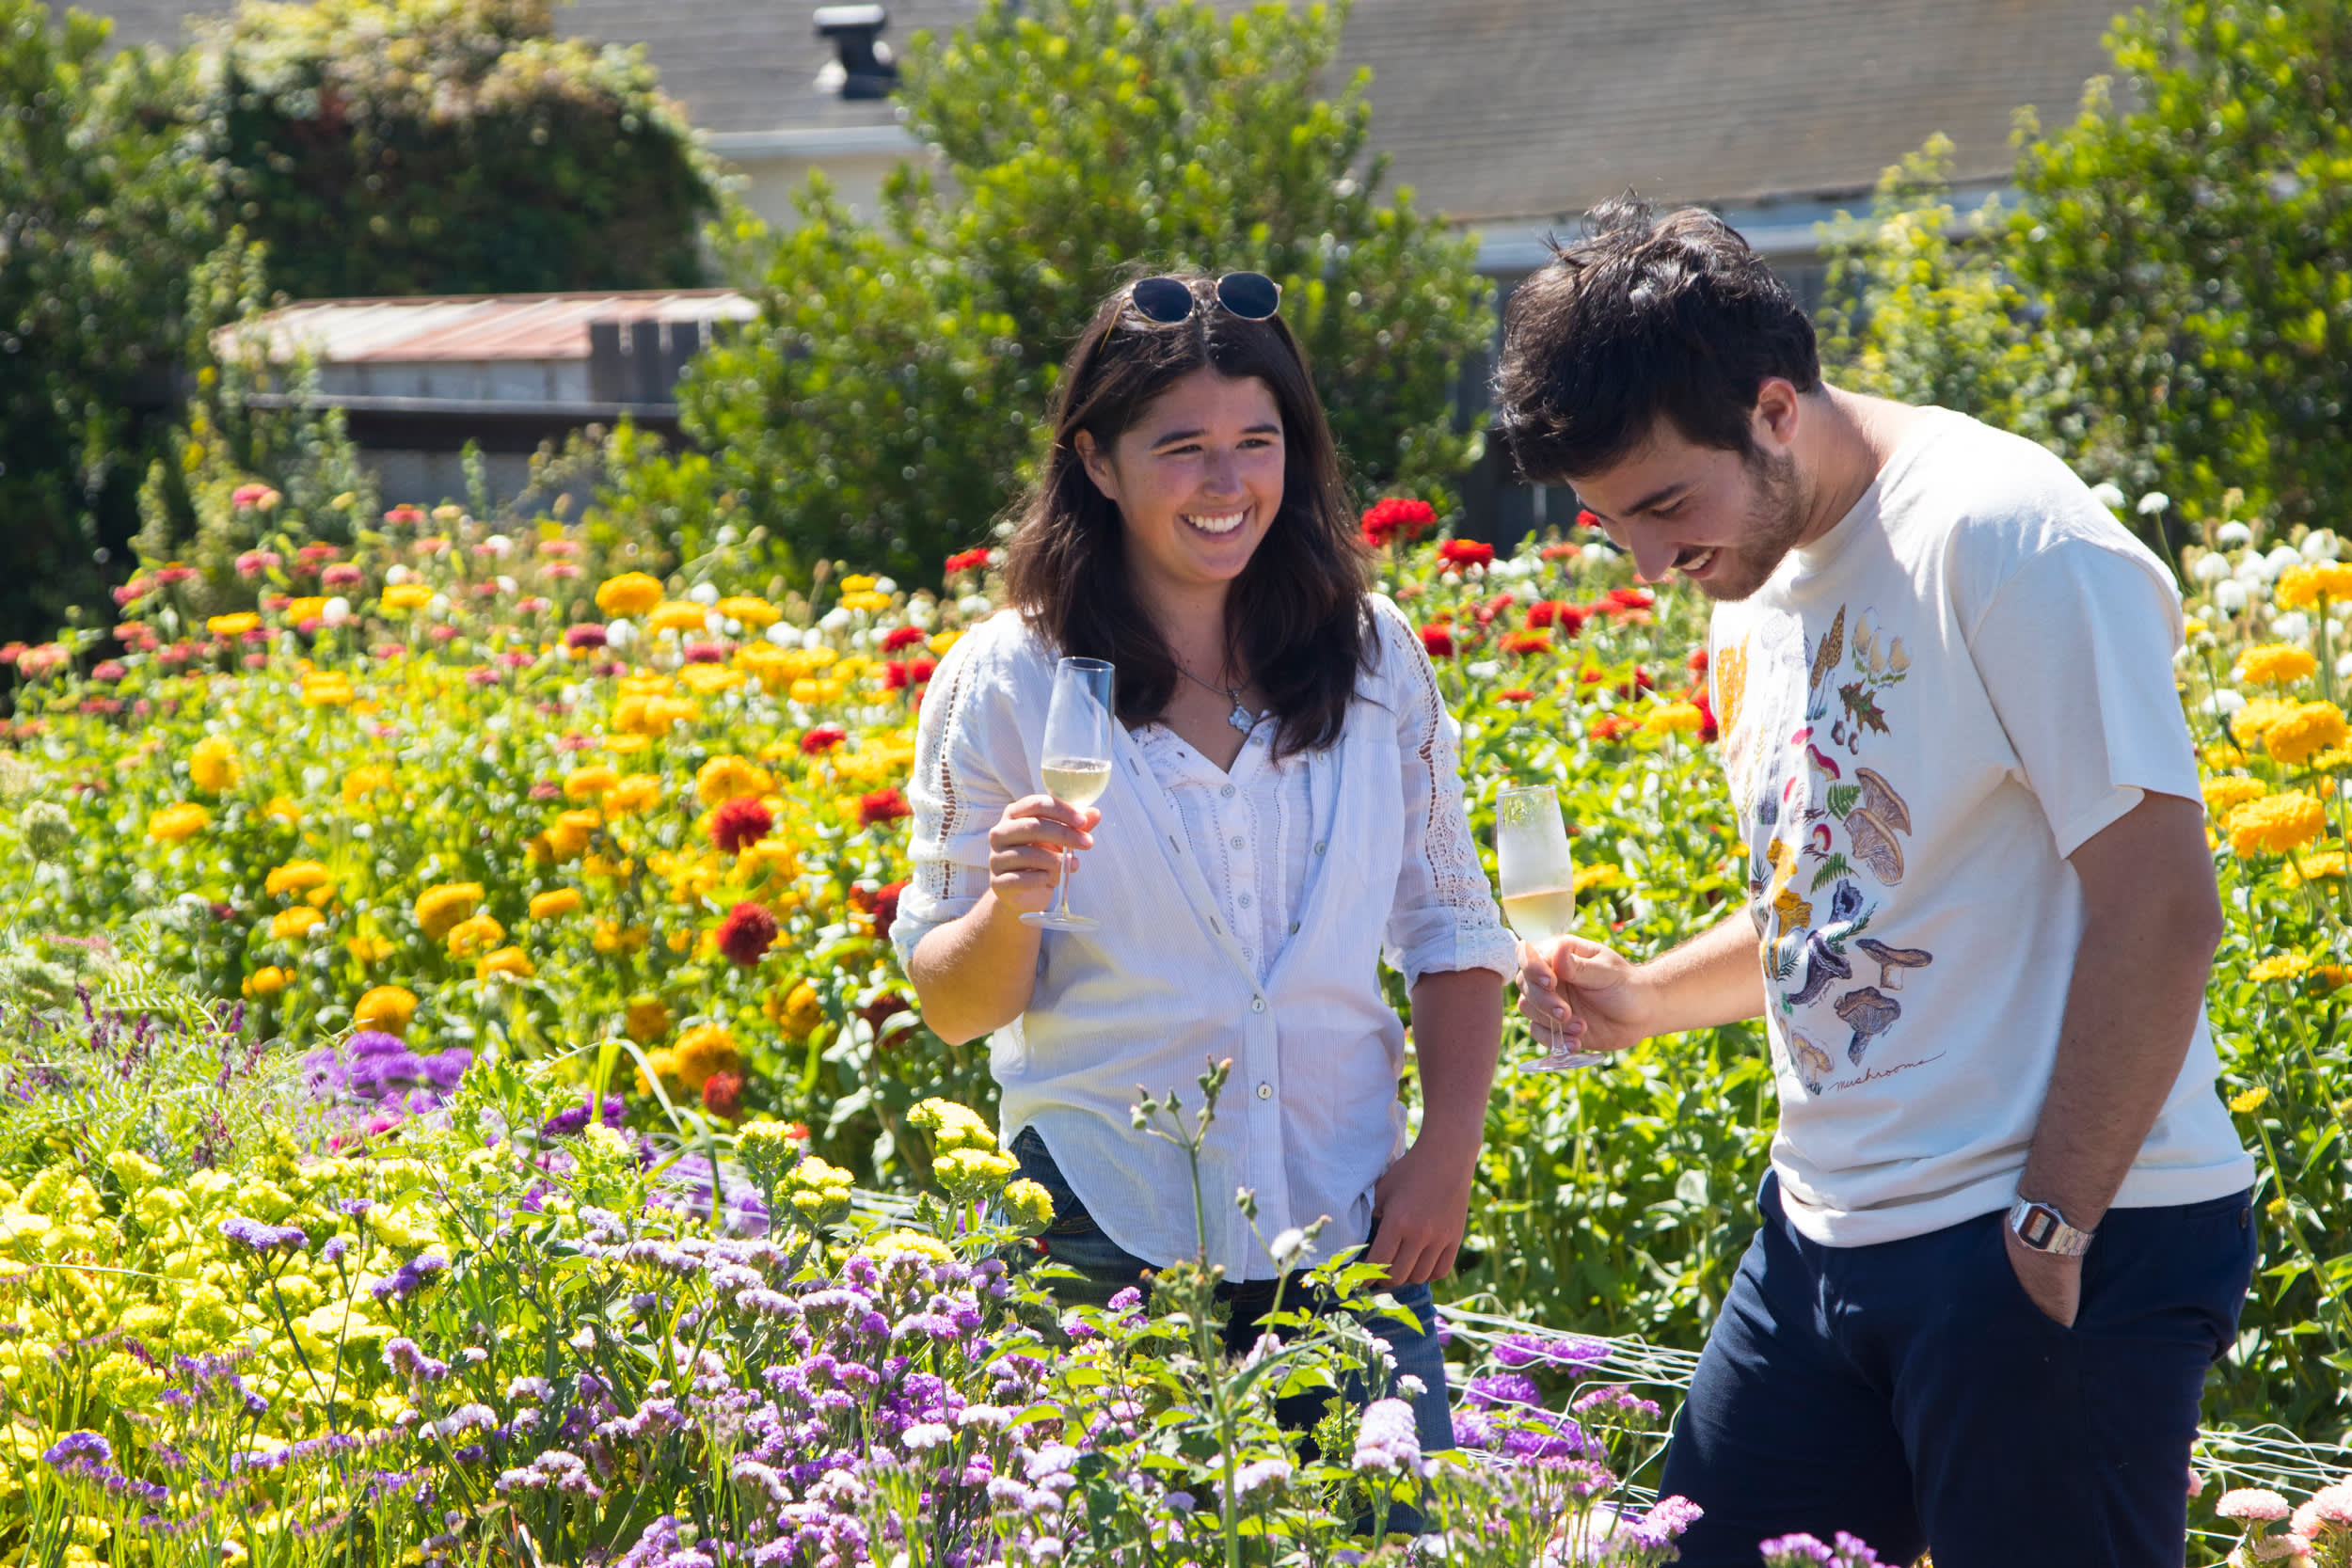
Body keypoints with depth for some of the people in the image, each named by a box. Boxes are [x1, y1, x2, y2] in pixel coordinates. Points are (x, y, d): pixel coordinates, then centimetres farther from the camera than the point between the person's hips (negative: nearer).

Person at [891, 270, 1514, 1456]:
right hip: (1110, 1254, -2)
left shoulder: (1374, 655, 3)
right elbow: (954, 1006, -1)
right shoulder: (1004, 683, -4)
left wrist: (1448, 1149, -1)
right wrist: (1009, 908, -21)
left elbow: (1452, 932, 11)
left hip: (1347, 1233, 2)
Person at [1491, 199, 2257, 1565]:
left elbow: (2161, 912, -19)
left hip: (2067, 1244, -8)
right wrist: (1646, 997, 8)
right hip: (1827, 1235, 8)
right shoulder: (1756, 584, 12)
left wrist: (2048, 1233, -18)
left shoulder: (2003, 539, -16)